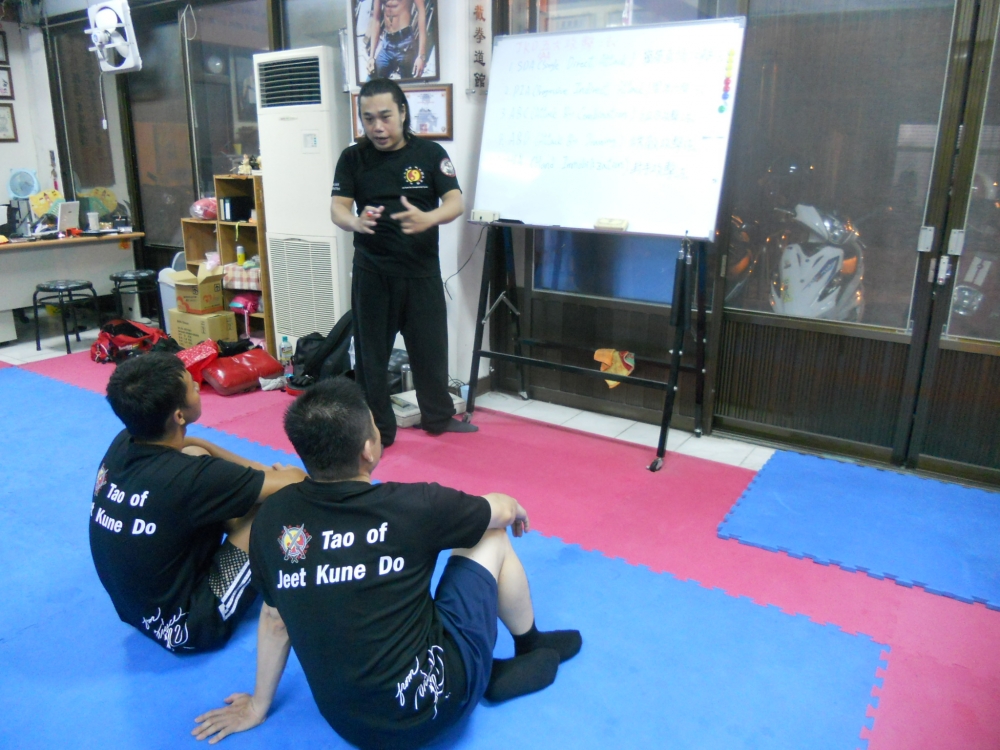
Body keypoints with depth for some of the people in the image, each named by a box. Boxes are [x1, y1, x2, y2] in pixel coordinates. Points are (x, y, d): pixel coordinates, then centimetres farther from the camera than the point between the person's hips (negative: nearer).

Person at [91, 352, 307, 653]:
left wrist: (258, 471, 4)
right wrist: (274, 475, 1)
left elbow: (187, 446, 11)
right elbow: (295, 483, -23)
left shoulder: (121, 445, -10)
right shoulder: (186, 477, -32)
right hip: (183, 627, -8)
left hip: (137, 605, 8)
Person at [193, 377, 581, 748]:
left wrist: (258, 706, 22)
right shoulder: (412, 507, -18)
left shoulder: (272, 519, -8)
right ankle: (532, 650, 32)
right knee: (491, 536, 10)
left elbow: (274, 618, 7)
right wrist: (515, 508, 25)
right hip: (430, 707, -4)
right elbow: (504, 509, 1)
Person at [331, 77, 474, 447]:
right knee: (371, 354, 6)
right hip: (372, 273, 0)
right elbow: (337, 208, -8)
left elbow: (455, 203, -11)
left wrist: (427, 219, -34)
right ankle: (376, 431, 21)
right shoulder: (352, 158, 0)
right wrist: (356, 223, -34)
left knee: (431, 348, 11)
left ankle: (439, 417, 33)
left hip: (422, 271, 0)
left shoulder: (430, 153, -1)